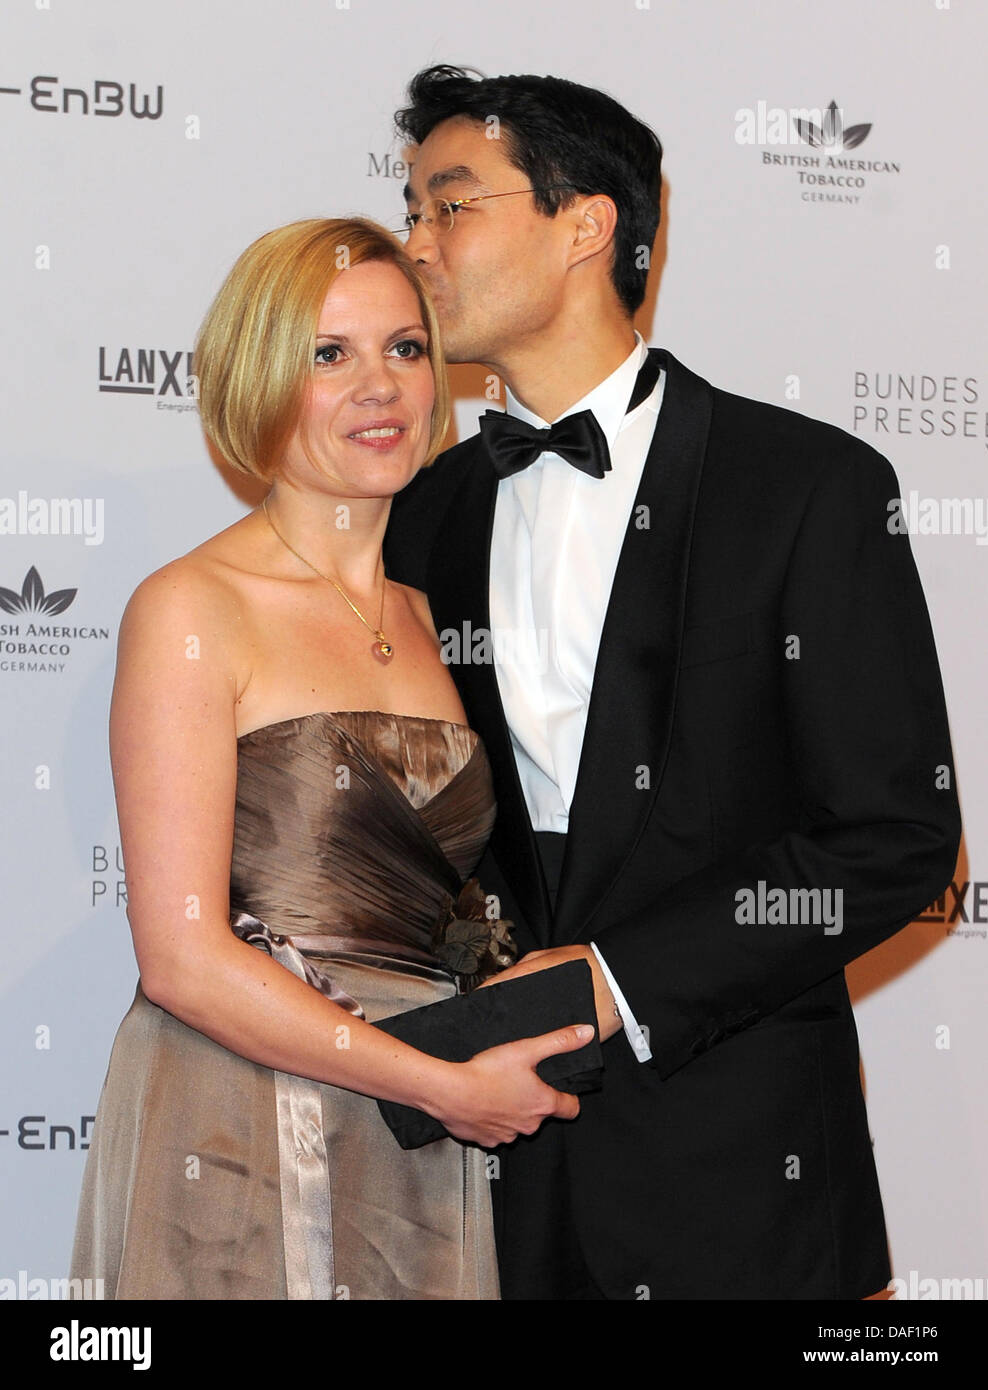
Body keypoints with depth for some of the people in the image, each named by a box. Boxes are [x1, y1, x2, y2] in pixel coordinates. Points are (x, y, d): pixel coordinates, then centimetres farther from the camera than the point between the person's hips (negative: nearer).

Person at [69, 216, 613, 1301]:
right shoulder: (192, 610, -9)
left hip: (423, 1164, 6)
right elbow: (182, 958, -14)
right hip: (236, 1149, -6)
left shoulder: (424, 617, 12)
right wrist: (448, 1085, -12)